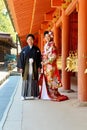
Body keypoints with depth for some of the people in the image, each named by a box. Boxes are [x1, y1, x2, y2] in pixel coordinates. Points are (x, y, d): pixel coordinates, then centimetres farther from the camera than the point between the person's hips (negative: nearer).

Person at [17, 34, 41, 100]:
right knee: (26, 80, -1)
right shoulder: (24, 49, 4)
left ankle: (34, 94, 10)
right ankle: (25, 95, 3)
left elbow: (39, 58, 6)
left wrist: (39, 67, -1)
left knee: (34, 81, 2)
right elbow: (21, 58, 3)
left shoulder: (37, 49, 6)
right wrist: (20, 67, -4)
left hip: (34, 67, 1)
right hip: (26, 67, 0)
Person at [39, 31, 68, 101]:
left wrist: (47, 62, -17)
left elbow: (54, 56, -15)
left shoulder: (52, 45, -8)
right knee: (45, 79, 9)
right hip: (45, 65, 8)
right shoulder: (46, 45, 17)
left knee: (50, 79, -7)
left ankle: (53, 95, -1)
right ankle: (45, 94, 16)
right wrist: (43, 62, 8)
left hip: (50, 65, -8)